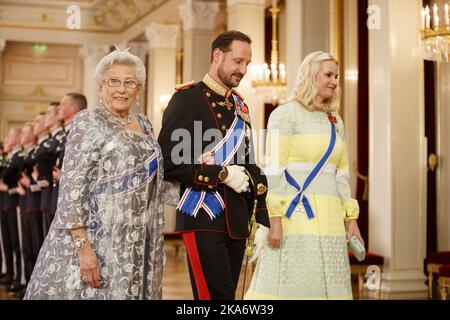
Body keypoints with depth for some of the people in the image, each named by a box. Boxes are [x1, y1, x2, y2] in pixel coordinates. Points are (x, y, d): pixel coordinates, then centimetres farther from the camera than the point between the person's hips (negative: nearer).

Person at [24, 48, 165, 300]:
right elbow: (72, 188, -15)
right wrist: (83, 248, -23)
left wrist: (154, 247, 12)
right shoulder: (88, 123, -8)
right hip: (96, 241, -6)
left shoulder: (144, 125, 12)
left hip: (134, 246, 6)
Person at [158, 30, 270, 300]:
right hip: (203, 220, -7)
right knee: (218, 296, -13)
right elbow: (169, 164, -13)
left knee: (227, 294, 10)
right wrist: (222, 174, -15)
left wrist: (262, 222, 13)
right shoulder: (187, 99, -5)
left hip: (237, 223, 7)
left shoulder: (240, 106, 17)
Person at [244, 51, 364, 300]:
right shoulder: (285, 114, -3)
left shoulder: (335, 122, 16)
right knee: (291, 286, -8)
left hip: (328, 218, 7)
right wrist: (275, 219, -17)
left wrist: (351, 219, 11)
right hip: (295, 214, -7)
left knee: (327, 286, 6)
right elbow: (273, 170, -10)